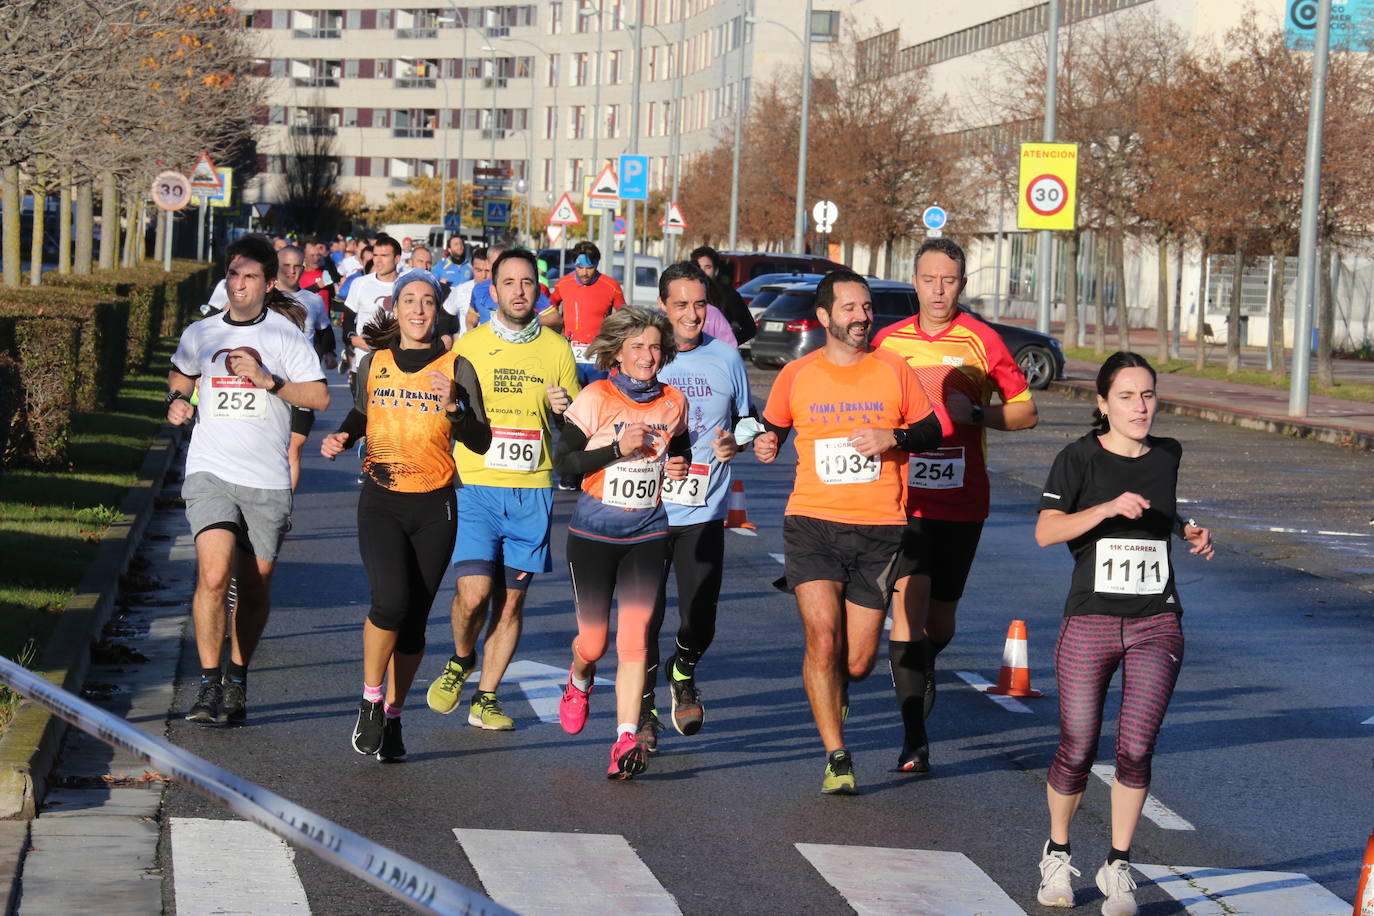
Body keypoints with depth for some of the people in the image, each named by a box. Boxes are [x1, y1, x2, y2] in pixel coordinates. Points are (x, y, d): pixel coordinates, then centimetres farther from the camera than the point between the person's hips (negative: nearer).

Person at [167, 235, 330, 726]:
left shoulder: (285, 335, 1)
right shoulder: (200, 334, 9)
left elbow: (320, 397, -3)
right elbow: (180, 374, 30)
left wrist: (268, 380, -14)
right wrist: (176, 400, 9)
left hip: (267, 482, 0)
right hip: (210, 473, 0)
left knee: (255, 587, 7)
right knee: (213, 575, -17)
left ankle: (237, 681, 26)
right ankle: (209, 685, -11)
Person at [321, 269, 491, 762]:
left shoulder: (456, 368, 0)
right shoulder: (374, 363, 5)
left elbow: (481, 441, -3)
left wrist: (454, 406, -20)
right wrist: (340, 439, 3)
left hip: (434, 507, 0)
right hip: (381, 502, 0)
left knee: (414, 619, 4)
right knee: (391, 600, -21)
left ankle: (391, 717, 20)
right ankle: (370, 700, 0)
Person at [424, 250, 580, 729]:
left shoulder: (557, 350, 7)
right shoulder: (468, 346, 4)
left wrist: (564, 409, -8)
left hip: (532, 492, 2)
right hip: (476, 486, -1)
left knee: (511, 601, 3)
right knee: (473, 592, -14)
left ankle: (486, 699, 15)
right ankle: (461, 659, 16)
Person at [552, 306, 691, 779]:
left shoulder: (673, 402, 4)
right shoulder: (596, 398, -8)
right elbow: (563, 461, -9)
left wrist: (679, 466, 0)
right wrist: (618, 448, -20)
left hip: (647, 533, 2)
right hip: (594, 533, -2)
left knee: (635, 634, -12)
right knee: (593, 641, 4)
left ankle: (627, 741, -15)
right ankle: (579, 682, 41)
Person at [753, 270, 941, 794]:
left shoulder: (893, 370, 5)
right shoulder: (795, 376, 5)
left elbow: (931, 431, 11)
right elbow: (774, 426, 20)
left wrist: (893, 438, -8)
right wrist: (766, 445, -3)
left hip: (879, 529, 1)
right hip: (812, 522, -1)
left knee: (857, 661, 1)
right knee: (822, 638, -16)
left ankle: (835, 692, 39)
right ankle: (836, 760, -5)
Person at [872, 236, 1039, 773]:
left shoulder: (982, 341, -1)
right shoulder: (887, 342, 6)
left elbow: (1026, 411, 3)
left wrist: (975, 414, -12)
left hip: (962, 501, 0)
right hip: (902, 497, 0)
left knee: (940, 622, 10)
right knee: (908, 603, -15)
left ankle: (921, 669, 46)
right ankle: (914, 739, -12)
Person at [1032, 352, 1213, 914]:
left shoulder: (1167, 456, 9)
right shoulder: (1080, 458, -4)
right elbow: (1046, 531, -15)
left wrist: (1187, 530, 10)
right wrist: (1110, 508, -27)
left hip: (1157, 625, 2)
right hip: (1089, 623, -2)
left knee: (1136, 748, -9)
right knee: (1077, 753, 1)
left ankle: (1118, 868, 6)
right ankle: (1057, 855, 26)